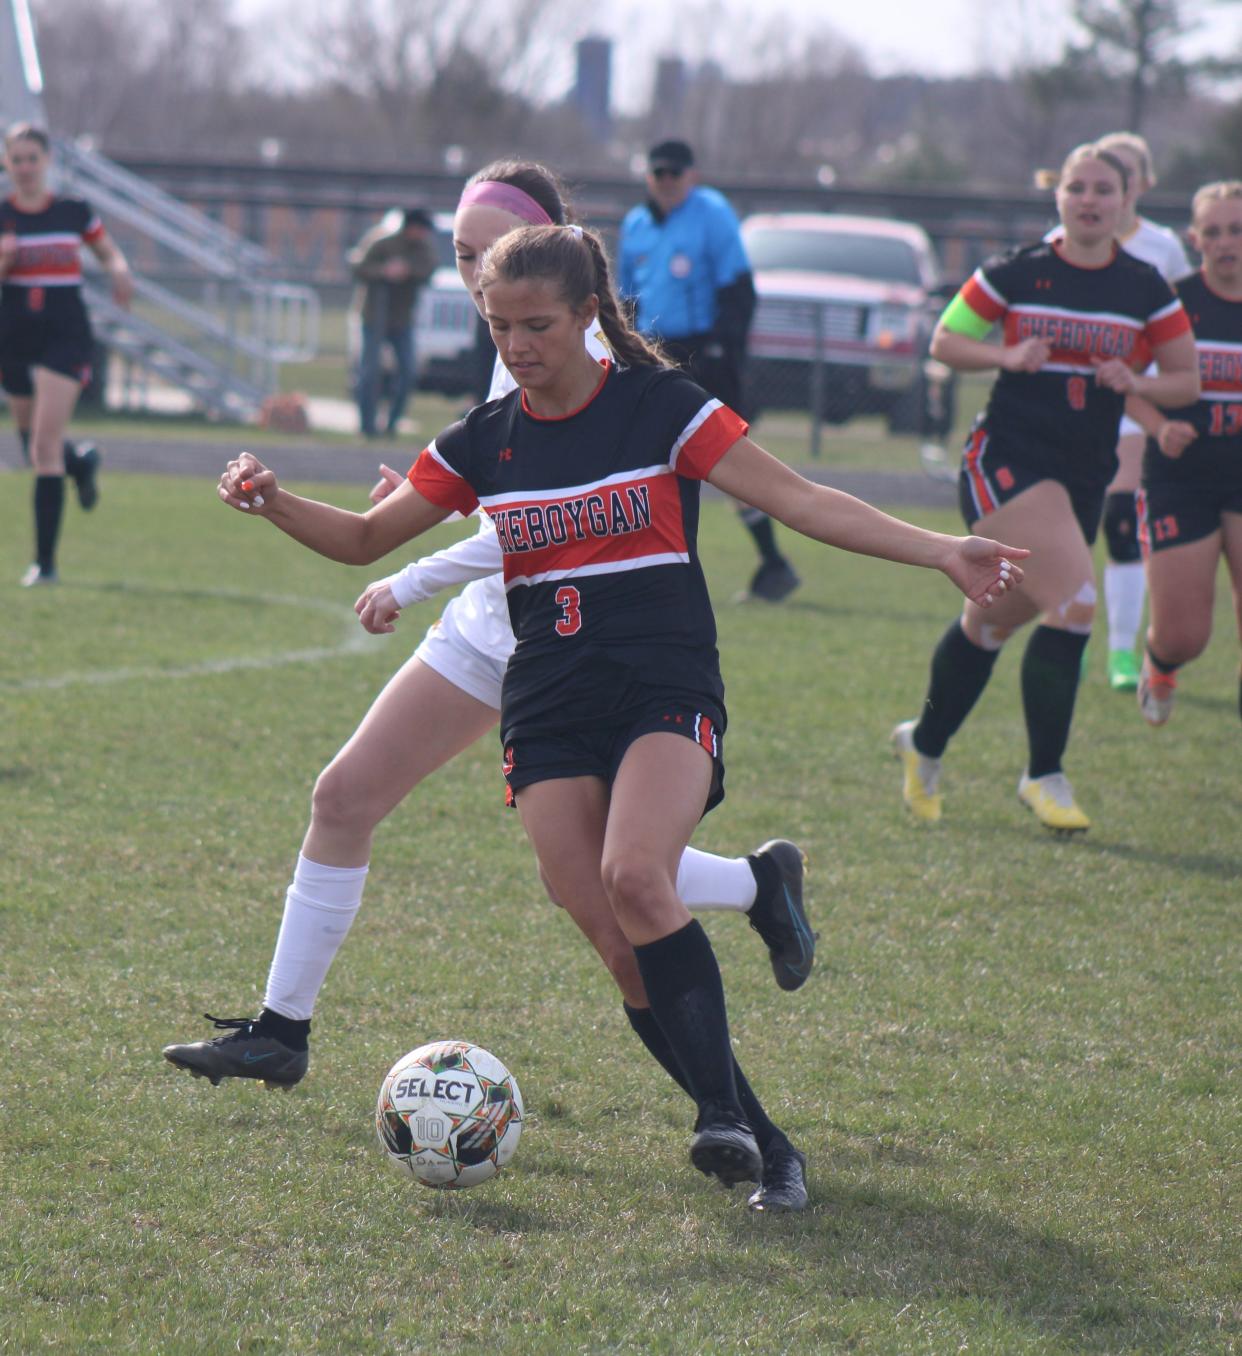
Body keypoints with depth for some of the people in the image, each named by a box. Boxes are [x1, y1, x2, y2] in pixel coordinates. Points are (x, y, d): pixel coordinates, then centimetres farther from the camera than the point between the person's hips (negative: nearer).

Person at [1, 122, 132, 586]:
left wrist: (120, 271, -7)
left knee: (44, 448, -14)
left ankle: (45, 561, -11)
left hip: (65, 337, -3)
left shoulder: (74, 212, 1)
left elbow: (109, 252, 15)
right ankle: (81, 461, 53)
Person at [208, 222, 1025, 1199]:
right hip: (548, 714, 4)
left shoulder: (660, 409, -3)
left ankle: (722, 1110, -27)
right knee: (615, 936, -10)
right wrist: (273, 503, -5)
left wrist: (941, 552, -15)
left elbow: (801, 501, -6)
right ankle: (749, 1137, -1)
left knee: (635, 875, -30)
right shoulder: (482, 442, 8)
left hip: (667, 695, -4)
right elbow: (364, 538, 15)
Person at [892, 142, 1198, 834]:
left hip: (1086, 475, 4)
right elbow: (945, 341, 7)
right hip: (1008, 458, -4)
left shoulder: (1147, 290, 4)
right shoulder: (1015, 274, -2)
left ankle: (924, 744, 38)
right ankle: (1045, 775, -10)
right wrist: (1008, 356, -11)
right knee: (1074, 602, -22)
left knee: (995, 620, 14)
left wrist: (1135, 382, -11)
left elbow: (1187, 381, 9)